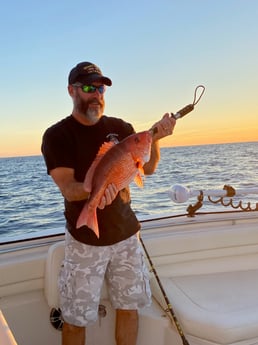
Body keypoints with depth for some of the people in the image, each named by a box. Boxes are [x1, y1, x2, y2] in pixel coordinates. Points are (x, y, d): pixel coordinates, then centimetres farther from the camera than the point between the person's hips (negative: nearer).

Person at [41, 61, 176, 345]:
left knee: (128, 307, 14)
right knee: (76, 318, 5)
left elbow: (148, 168, 2)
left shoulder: (120, 128, 3)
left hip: (126, 234, 4)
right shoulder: (56, 136, -9)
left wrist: (154, 139, -16)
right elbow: (69, 190, -18)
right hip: (85, 240, -3)